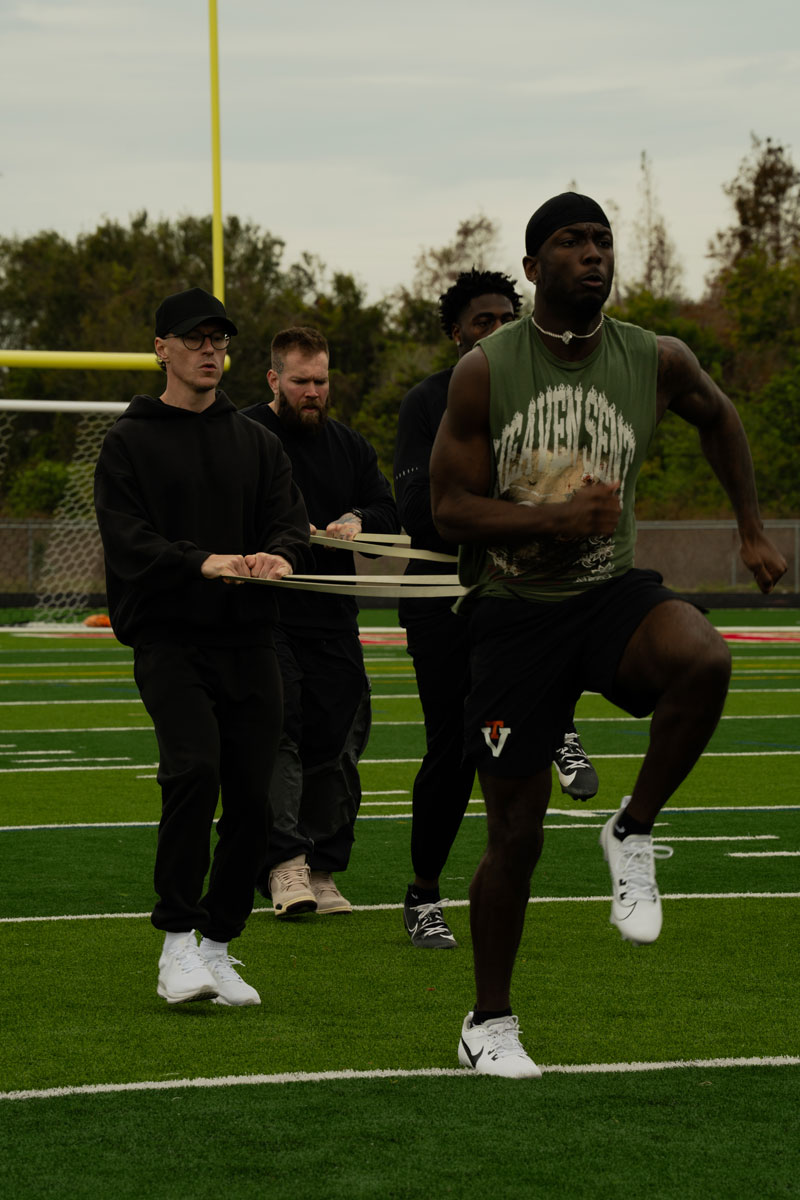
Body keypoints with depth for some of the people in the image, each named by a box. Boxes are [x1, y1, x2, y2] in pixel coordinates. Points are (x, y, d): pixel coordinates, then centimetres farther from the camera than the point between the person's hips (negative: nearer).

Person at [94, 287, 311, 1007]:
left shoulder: (256, 443, 17)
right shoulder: (130, 442, 4)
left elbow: (293, 521, 6)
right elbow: (127, 540, -8)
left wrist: (277, 556, -18)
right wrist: (203, 561, -25)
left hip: (248, 640, 4)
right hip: (170, 638, -4)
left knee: (251, 798, 0)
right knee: (194, 767, -23)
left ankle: (218, 945, 15)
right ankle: (177, 943, -16)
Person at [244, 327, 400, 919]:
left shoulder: (349, 445, 16)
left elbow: (389, 513, 16)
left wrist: (358, 522, -7)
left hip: (333, 623, 6)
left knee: (336, 745, 5)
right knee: (275, 735, -15)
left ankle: (322, 871, 12)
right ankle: (284, 864, -21)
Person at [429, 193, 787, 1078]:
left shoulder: (657, 364, -2)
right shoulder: (485, 371, -9)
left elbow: (718, 419, 21)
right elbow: (449, 506, -8)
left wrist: (752, 532, 21)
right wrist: (554, 518, -23)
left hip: (613, 596, 2)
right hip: (512, 614, -2)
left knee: (704, 661, -33)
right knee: (515, 833, 0)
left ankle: (633, 833, -9)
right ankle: (488, 1023, 20)